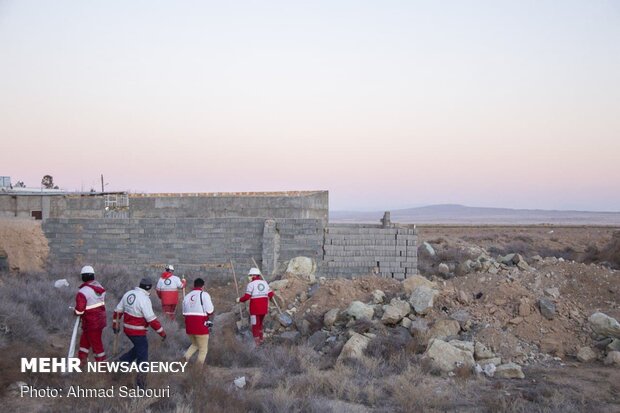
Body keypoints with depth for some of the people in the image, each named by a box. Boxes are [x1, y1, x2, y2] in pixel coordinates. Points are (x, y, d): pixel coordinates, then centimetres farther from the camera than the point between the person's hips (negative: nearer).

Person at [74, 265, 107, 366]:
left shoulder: (82, 292, -22)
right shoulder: (100, 287, 3)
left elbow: (79, 311, -23)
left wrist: (76, 312, -1)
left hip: (91, 323, -8)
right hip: (100, 319, 8)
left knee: (96, 344, 7)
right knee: (84, 340, 22)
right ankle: (82, 361, 32)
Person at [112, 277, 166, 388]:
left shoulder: (128, 293, 2)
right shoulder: (144, 299, -22)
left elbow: (118, 310, 10)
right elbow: (151, 319, -23)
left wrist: (116, 325, 22)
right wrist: (162, 332, -15)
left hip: (127, 329, 8)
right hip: (138, 332, -8)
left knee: (139, 347, 28)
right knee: (142, 356, 3)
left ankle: (122, 361, 29)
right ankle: (141, 380, 6)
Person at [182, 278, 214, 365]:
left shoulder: (187, 296, 12)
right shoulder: (204, 294, -7)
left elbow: (184, 313, 14)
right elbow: (210, 311, -13)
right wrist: (209, 315, 8)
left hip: (189, 326, 6)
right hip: (201, 326, -6)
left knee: (195, 344, 27)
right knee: (203, 349, 8)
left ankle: (186, 357, 6)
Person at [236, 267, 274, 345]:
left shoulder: (251, 284, -10)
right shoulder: (264, 282, 6)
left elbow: (246, 297, -15)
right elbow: (271, 294, 6)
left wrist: (240, 299, 2)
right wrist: (269, 298, 28)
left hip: (255, 307, -6)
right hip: (264, 307, 6)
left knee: (255, 324, 4)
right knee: (260, 323, 22)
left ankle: (256, 342, 3)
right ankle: (261, 339, 28)